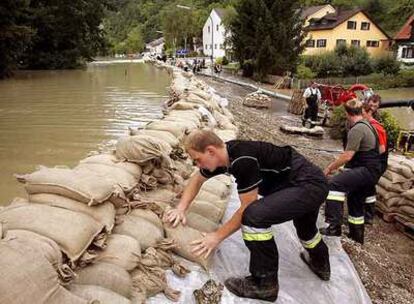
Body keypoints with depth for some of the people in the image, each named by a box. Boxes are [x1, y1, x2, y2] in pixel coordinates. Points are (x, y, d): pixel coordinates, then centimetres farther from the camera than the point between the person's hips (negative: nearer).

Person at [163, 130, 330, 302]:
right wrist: (181, 208, 5)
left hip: (312, 185, -10)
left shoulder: (243, 160, -29)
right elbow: (197, 180, 14)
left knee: (255, 215, -27)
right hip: (310, 181, 10)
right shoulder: (224, 154, -2)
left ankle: (265, 283, -7)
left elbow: (248, 208, -21)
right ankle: (320, 264, 65)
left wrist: (218, 236, -13)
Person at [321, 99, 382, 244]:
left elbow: (347, 156, -21)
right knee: (355, 201, 21)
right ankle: (356, 236, 36)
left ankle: (334, 226, -32)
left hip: (367, 170, -10)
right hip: (371, 170, 10)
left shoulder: (357, 129, -17)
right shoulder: (366, 124, 15)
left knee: (335, 184, -28)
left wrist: (330, 168, -10)